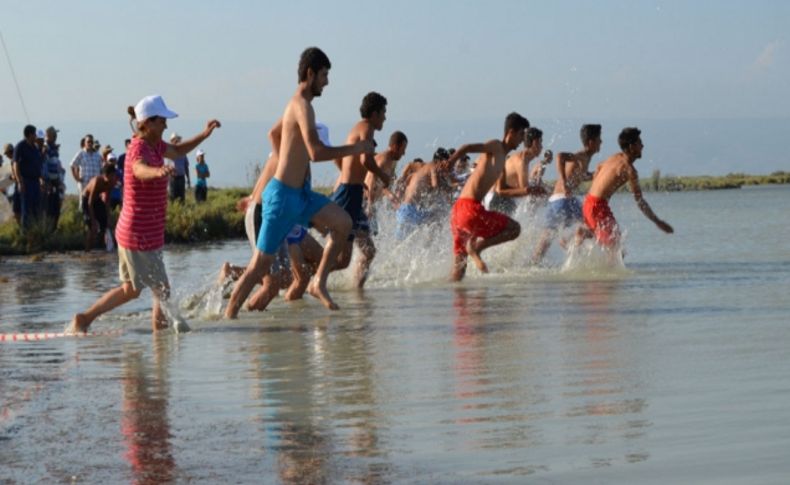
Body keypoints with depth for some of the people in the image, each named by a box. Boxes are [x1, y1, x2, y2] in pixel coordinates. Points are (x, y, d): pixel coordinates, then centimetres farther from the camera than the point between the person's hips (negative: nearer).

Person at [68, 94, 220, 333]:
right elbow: (140, 169, -46)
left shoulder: (153, 145, 8)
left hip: (132, 232, 10)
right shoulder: (139, 149, -21)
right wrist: (158, 171, -69)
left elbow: (177, 151, 28)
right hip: (141, 235, -10)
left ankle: (84, 318, 20)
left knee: (131, 289, 20)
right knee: (162, 290, 0)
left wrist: (205, 134, 16)